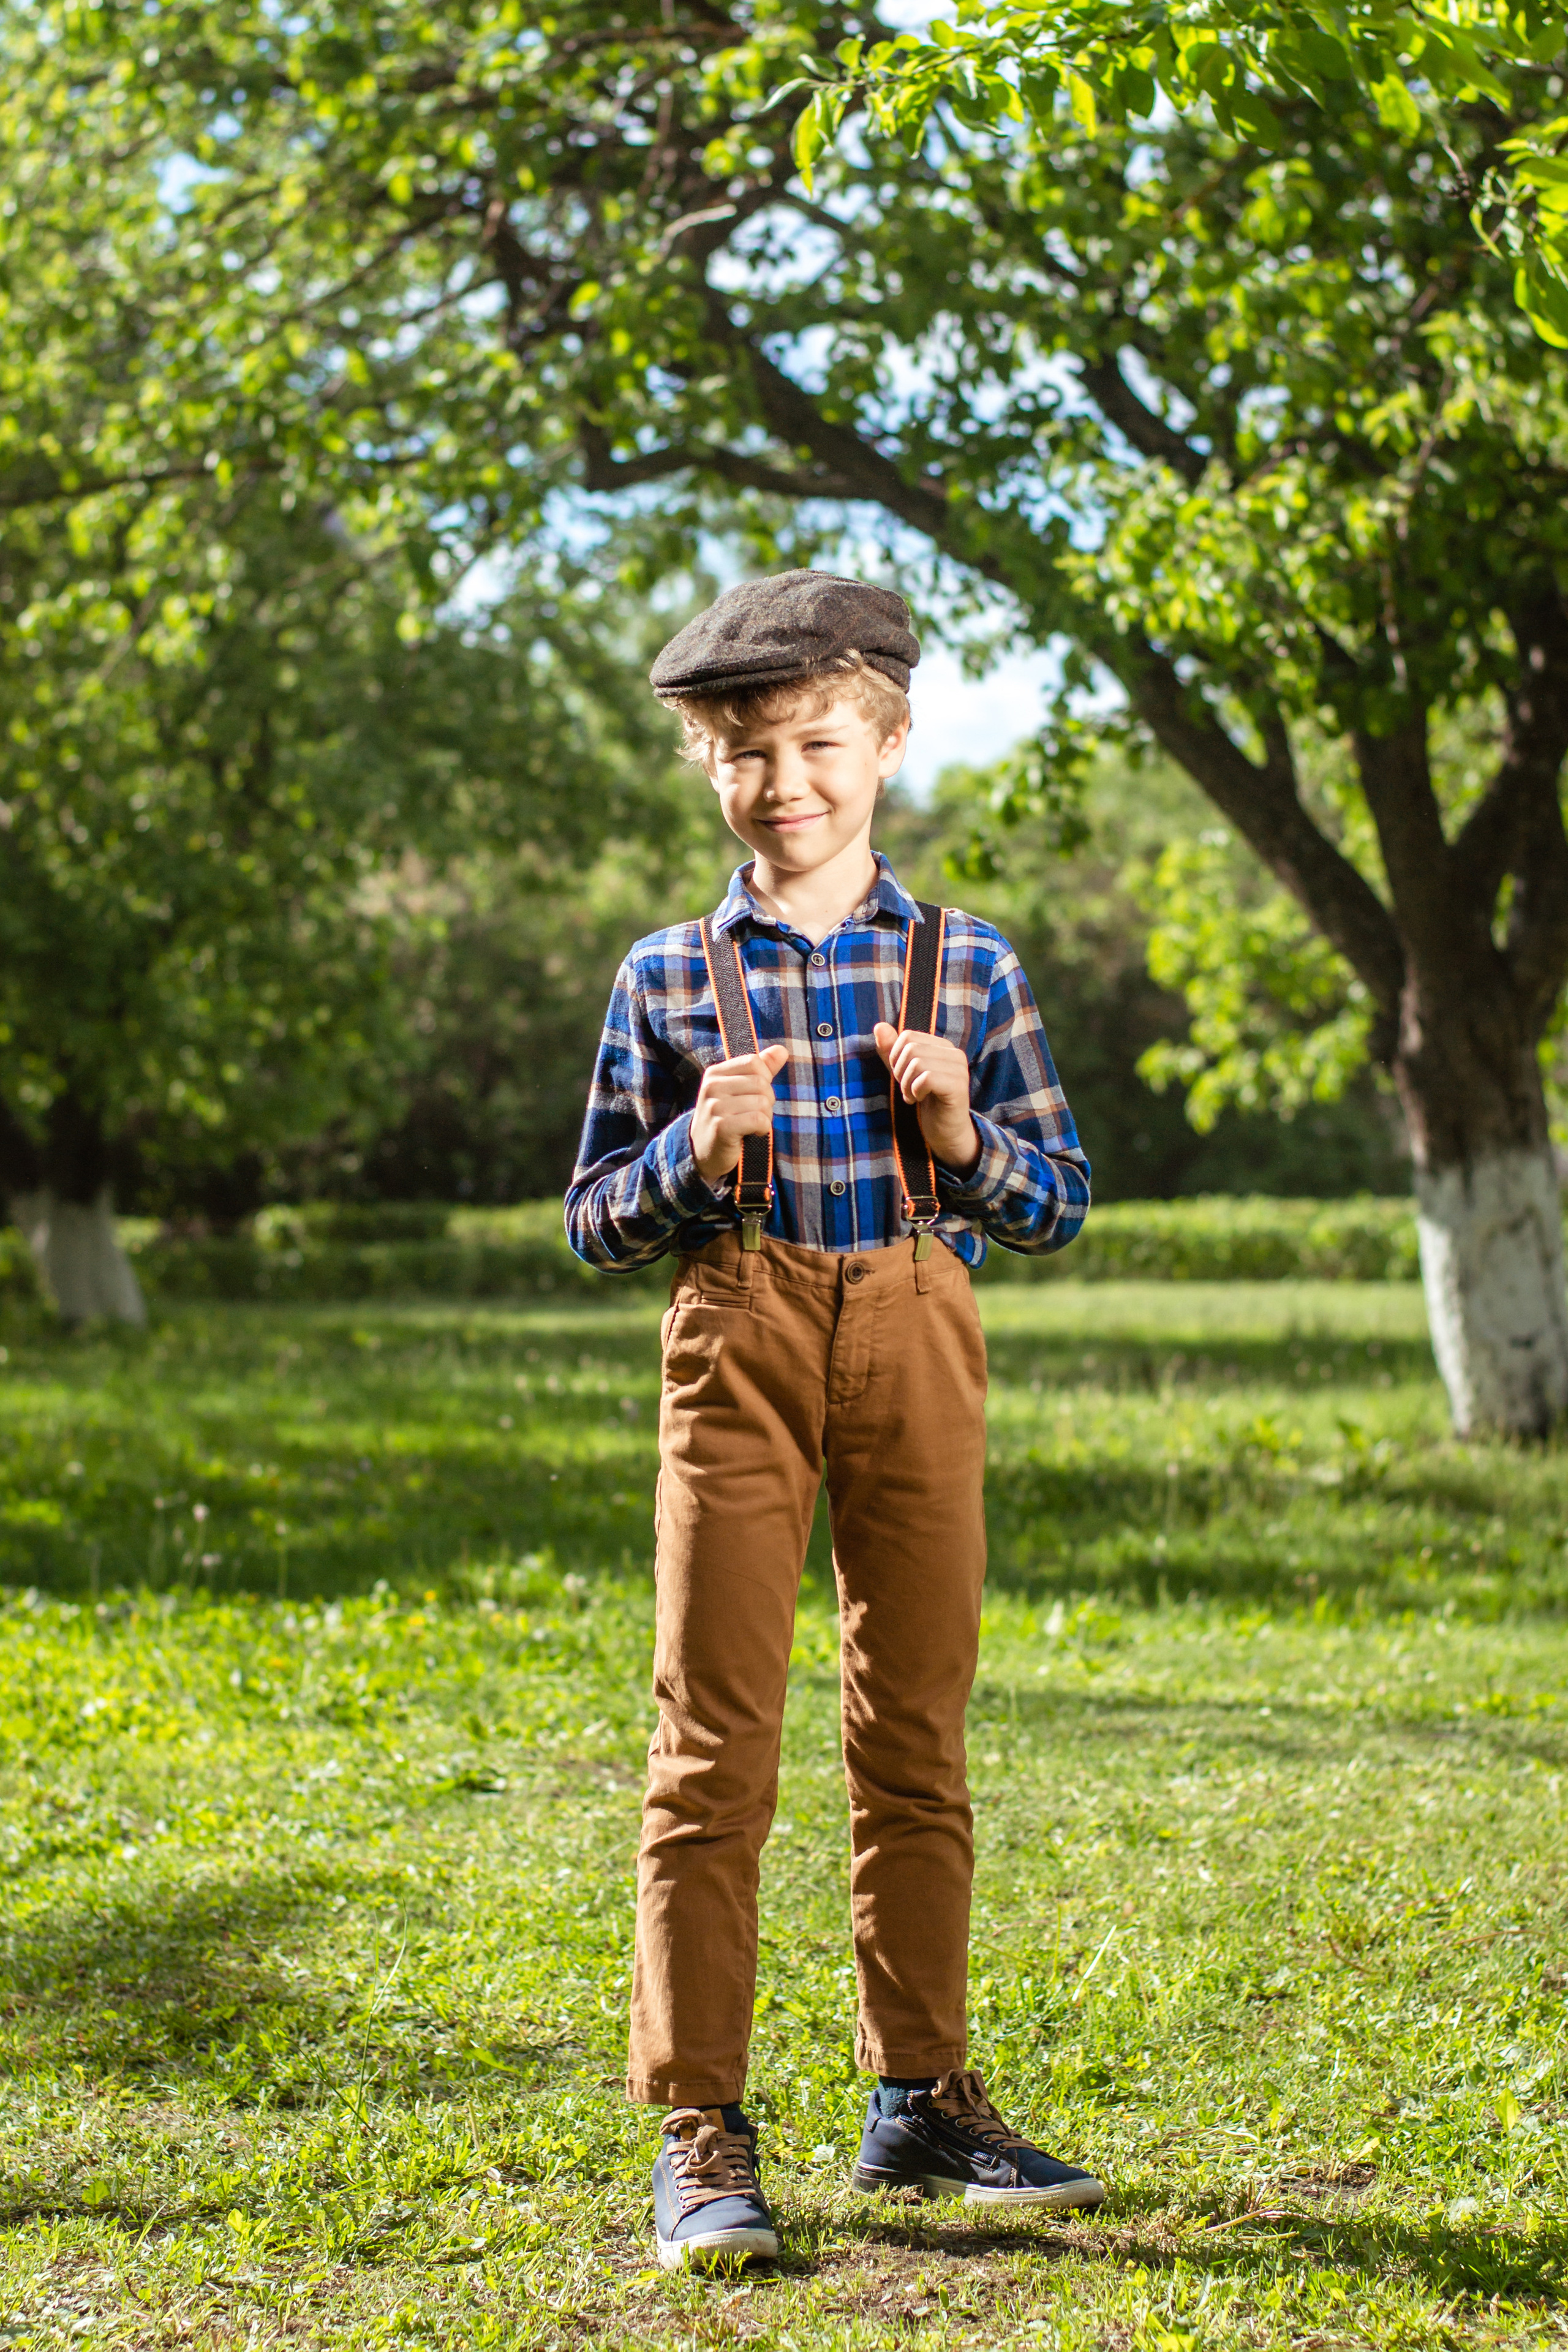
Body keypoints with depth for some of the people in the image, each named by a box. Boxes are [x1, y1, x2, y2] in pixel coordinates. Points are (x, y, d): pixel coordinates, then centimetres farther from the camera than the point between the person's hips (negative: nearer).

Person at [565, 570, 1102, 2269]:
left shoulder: (966, 966, 8)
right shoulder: (668, 978, 6)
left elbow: (1060, 1200, 10)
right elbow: (597, 1227, 8)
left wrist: (964, 1139, -9)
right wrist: (697, 1144, -11)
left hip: (916, 1343, 1)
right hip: (736, 1343, -1)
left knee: (916, 1728, 7)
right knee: (713, 1742, -5)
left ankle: (920, 2099, 19)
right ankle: (699, 2136, 1)